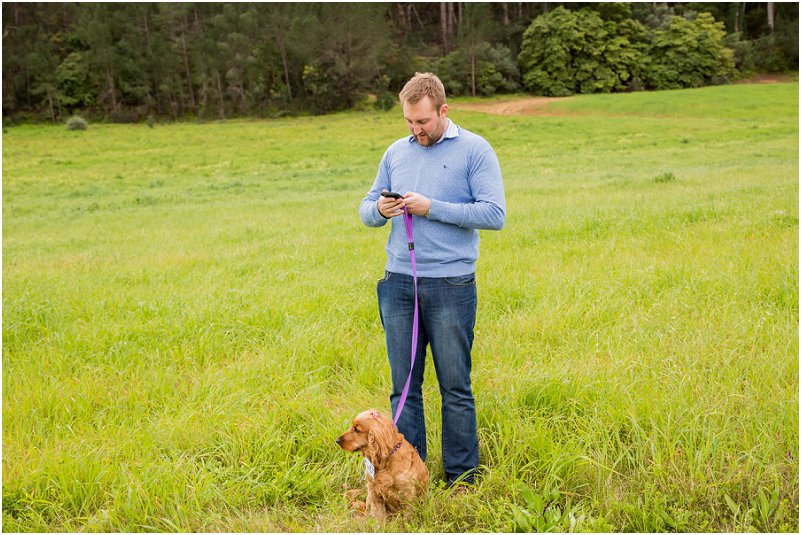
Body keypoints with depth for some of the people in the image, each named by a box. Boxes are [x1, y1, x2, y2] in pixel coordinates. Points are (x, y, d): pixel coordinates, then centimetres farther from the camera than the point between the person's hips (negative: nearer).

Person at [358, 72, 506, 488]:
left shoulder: (474, 150, -1)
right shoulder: (396, 153, 14)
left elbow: (495, 214, -11)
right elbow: (366, 210, 17)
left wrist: (431, 208, -14)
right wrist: (379, 209, -7)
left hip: (450, 285, -4)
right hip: (398, 283, 4)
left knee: (455, 387, 3)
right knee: (403, 386, 8)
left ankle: (462, 478, 14)